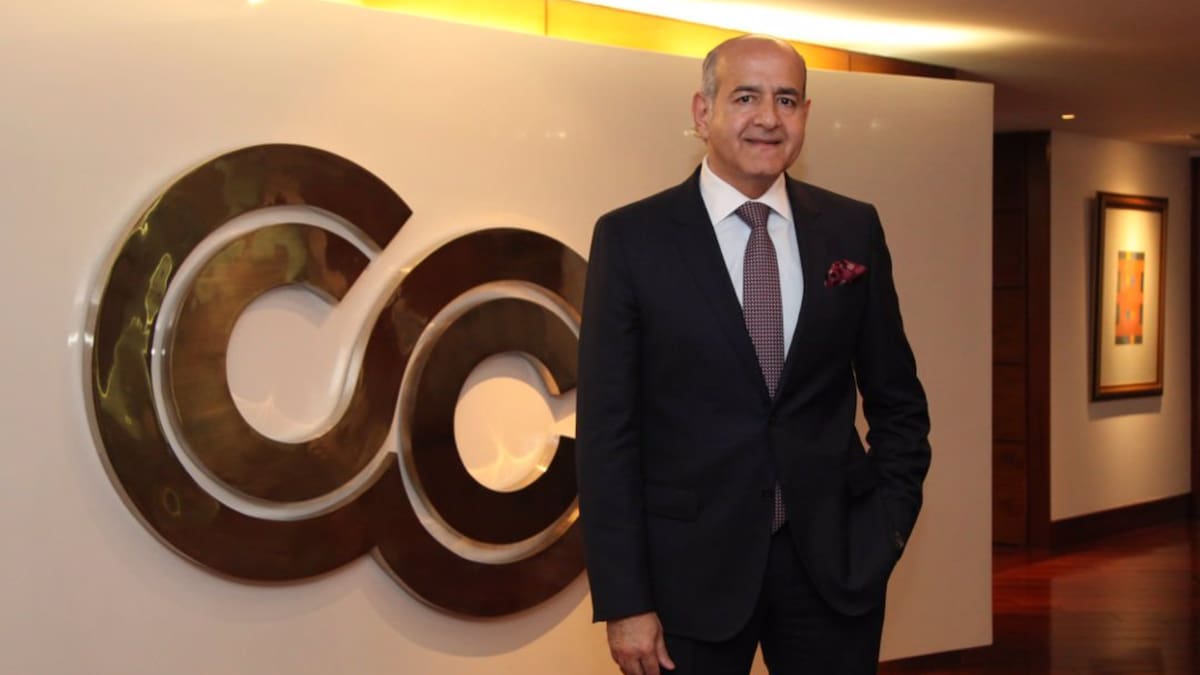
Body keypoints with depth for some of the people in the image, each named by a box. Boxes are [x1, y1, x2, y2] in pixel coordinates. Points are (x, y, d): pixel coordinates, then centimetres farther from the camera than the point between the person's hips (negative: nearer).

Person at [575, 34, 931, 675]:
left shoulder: (853, 229, 3)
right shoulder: (631, 238, -5)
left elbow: (896, 397, 11)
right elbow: (607, 430, -6)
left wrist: (888, 521, 0)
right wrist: (623, 602, -9)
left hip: (835, 560, 2)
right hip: (691, 567, -2)